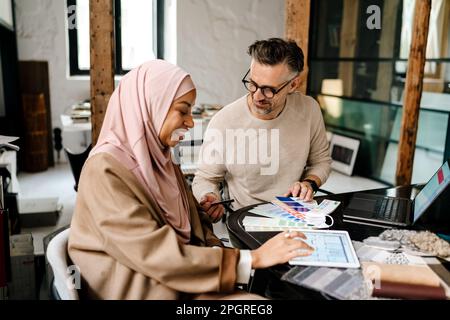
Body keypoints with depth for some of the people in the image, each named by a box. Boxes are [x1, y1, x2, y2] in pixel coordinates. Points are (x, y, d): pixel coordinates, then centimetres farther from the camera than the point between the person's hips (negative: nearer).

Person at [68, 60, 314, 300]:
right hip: (141, 290, -7)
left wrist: (220, 254, -11)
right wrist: (252, 258, -22)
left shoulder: (159, 157, 11)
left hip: (180, 280, 7)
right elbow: (156, 255, -23)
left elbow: (195, 222, 11)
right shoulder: (105, 169, -17)